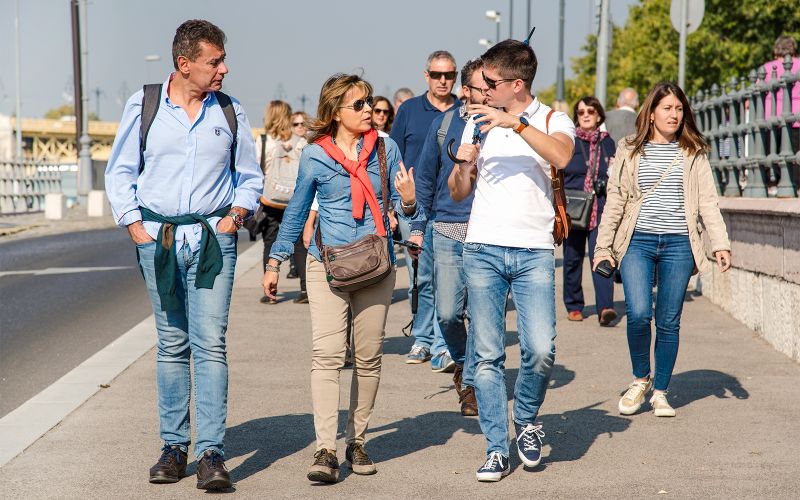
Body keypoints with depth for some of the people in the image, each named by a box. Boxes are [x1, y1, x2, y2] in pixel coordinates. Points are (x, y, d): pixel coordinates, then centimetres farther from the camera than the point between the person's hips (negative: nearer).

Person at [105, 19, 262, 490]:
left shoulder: (231, 111, 7)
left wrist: (238, 211, -1)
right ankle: (175, 446, 14)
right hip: (158, 237, 1)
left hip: (213, 238, 0)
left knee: (210, 342, -10)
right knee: (171, 344, 6)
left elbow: (250, 177, 17)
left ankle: (212, 452, -10)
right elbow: (120, 172, 9)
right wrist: (134, 224, -1)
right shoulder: (143, 106, 3)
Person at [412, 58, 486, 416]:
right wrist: (416, 228, 11)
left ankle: (471, 382, 13)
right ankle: (460, 360, 25)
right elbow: (425, 178, 13)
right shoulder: (444, 124, 5)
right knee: (447, 312, -4)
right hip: (448, 232, 1)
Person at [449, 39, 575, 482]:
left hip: (533, 251, -3)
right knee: (488, 356, 1)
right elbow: (458, 193, 17)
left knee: (541, 350, -13)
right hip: (482, 250, 3)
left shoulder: (552, 120, 3)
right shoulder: (478, 122, 13)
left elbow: (561, 156, -21)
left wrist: (515, 123, -27)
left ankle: (526, 420, 15)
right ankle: (497, 450, 9)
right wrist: (464, 166, -4)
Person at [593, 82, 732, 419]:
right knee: (638, 314, -16)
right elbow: (614, 201, 10)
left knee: (669, 321, 2)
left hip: (678, 245, 1)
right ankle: (640, 379, 9)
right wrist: (603, 245, 4)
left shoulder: (693, 153, 11)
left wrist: (720, 243, -3)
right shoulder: (630, 151, 9)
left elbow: (707, 201, 7)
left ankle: (660, 391, 17)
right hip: (638, 242, -1)